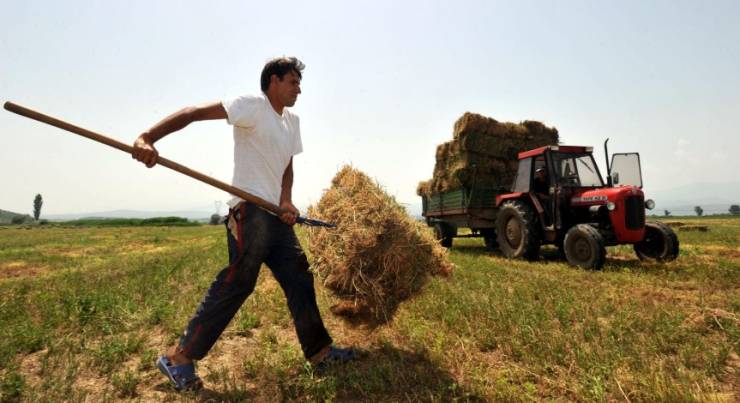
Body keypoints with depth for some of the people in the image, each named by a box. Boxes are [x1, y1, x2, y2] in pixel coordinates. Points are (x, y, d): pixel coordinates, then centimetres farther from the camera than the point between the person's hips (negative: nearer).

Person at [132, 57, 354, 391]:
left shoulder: (292, 121, 19)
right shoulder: (253, 105, -6)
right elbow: (194, 112, -16)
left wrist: (287, 201, -2)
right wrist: (148, 138, -30)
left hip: (277, 215, 9)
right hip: (250, 212, -9)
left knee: (299, 279, 10)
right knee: (236, 283, -8)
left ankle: (320, 352, 22)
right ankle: (178, 358, 8)